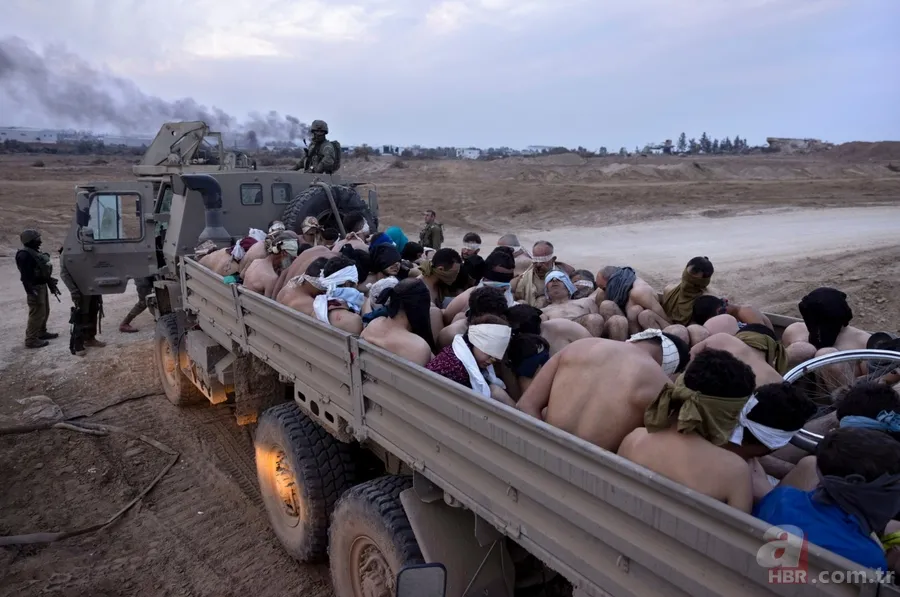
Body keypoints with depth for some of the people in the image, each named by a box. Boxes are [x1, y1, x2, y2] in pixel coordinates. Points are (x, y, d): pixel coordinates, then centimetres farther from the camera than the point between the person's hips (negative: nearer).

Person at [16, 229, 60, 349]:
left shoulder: (34, 252, 12)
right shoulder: (24, 255, -20)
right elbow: (26, 276, -24)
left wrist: (51, 285, 23)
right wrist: (31, 292, -27)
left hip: (42, 285, 10)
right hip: (35, 288, -10)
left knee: (45, 311, 20)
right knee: (37, 314, -7)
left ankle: (41, 332, 34)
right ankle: (31, 340, -1)